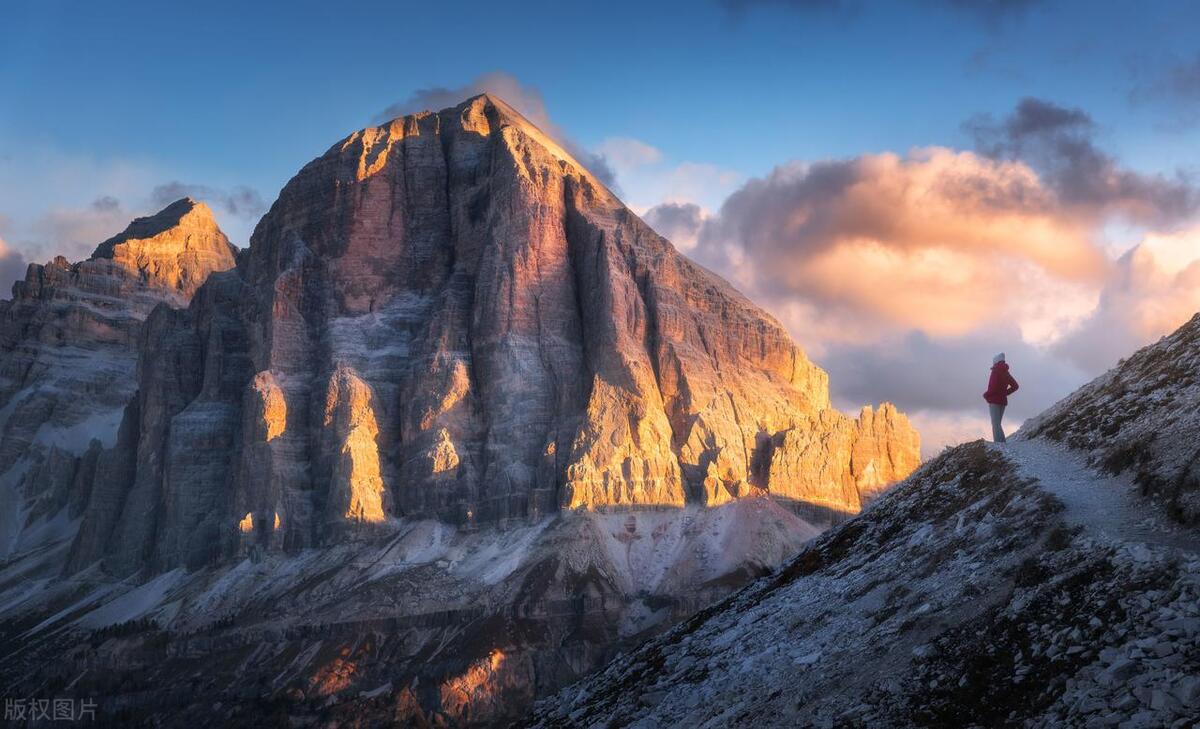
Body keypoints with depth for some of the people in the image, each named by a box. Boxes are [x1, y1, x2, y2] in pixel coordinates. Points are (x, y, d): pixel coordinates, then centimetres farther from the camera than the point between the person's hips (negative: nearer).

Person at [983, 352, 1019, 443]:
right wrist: (1005, 393, 16)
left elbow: (993, 387, -22)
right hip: (1003, 401, 8)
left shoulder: (996, 372, -12)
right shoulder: (1006, 373, 13)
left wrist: (986, 395, -7)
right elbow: (1015, 386, 19)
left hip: (994, 400, -8)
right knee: (998, 424, 16)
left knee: (995, 424, -8)